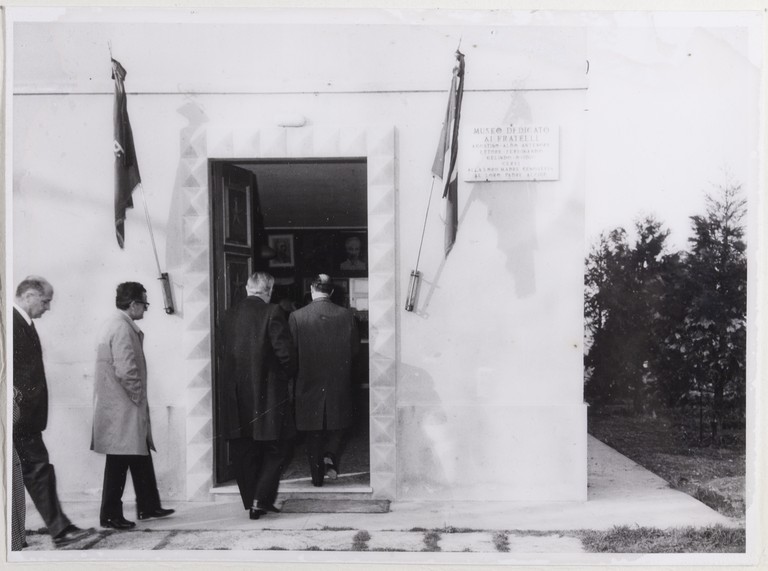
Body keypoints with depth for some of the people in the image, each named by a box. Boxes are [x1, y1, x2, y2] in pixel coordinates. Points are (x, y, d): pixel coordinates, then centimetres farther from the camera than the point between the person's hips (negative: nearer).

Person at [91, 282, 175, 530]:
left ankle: (148, 507, 26)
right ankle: (110, 515, 8)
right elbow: (126, 370, -25)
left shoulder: (117, 324, 13)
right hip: (122, 409, -10)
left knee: (141, 457, 17)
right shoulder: (122, 328, -19)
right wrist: (138, 396, -13)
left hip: (120, 406, 10)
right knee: (118, 462, -1)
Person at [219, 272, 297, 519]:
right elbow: (285, 352, -13)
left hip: (235, 395, 5)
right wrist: (287, 377, 4)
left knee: (244, 452, 12)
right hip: (267, 393, -5)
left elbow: (223, 352, 8)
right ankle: (261, 499, 0)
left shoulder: (228, 315, 5)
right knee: (276, 448, 7)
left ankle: (252, 501, 17)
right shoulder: (272, 312, -10)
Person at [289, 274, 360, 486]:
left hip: (309, 382, -1)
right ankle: (330, 456, 0)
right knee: (338, 422, 21)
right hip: (340, 381, 1)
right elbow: (355, 349, 2)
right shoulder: (347, 315, -6)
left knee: (313, 431, 11)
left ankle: (317, 475, 16)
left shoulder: (297, 317, -10)